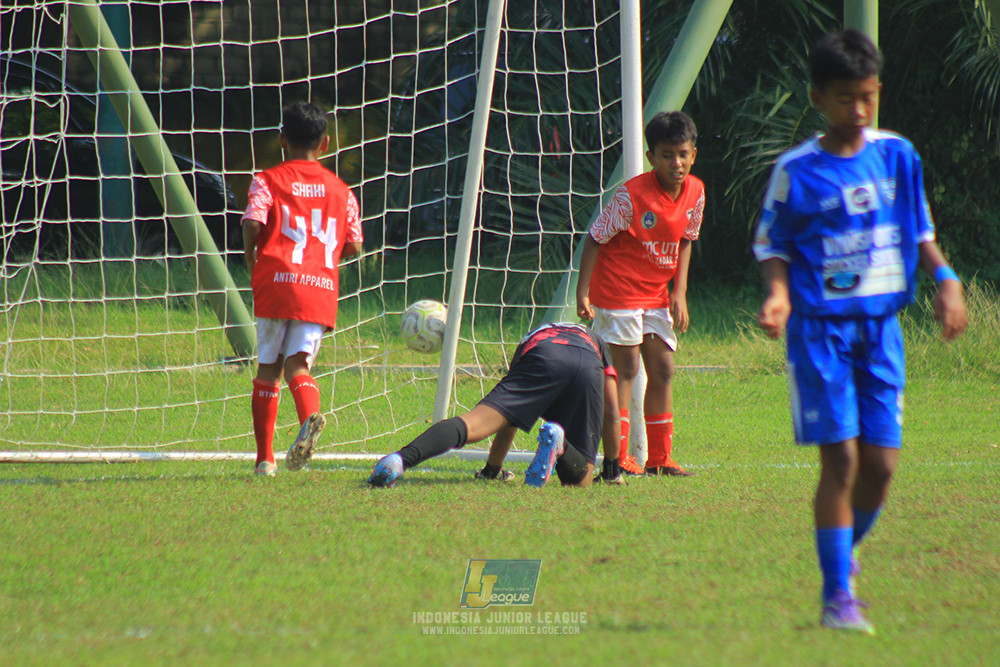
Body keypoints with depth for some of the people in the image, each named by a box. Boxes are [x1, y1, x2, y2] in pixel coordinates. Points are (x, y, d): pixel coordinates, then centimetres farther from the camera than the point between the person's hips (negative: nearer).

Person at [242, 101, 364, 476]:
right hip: (321, 290, 1)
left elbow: (252, 224, -10)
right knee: (298, 364, -3)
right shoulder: (341, 191, 14)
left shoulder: (268, 181, 5)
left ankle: (265, 457, 12)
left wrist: (253, 269, 6)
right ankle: (310, 416, -38)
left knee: (269, 368, 11)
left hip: (277, 283, -1)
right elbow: (353, 246, 13)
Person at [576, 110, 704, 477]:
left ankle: (659, 458, 14)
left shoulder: (695, 192, -2)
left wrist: (680, 291, 4)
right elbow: (595, 238, -14)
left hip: (657, 294, 6)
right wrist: (582, 293, -15)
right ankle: (618, 457, -3)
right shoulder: (632, 195, -21)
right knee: (626, 370, -8)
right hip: (618, 291, -6)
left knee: (663, 370, 6)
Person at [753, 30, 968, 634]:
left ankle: (845, 552, 28)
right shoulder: (796, 171, -6)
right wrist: (778, 294, -17)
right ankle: (838, 595, -4)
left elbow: (919, 229, 16)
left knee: (882, 462, 1)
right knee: (841, 458, -10)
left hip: (880, 322, 4)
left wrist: (945, 279, 1)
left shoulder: (897, 155, 5)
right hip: (820, 327, -4)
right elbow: (774, 245, 1)